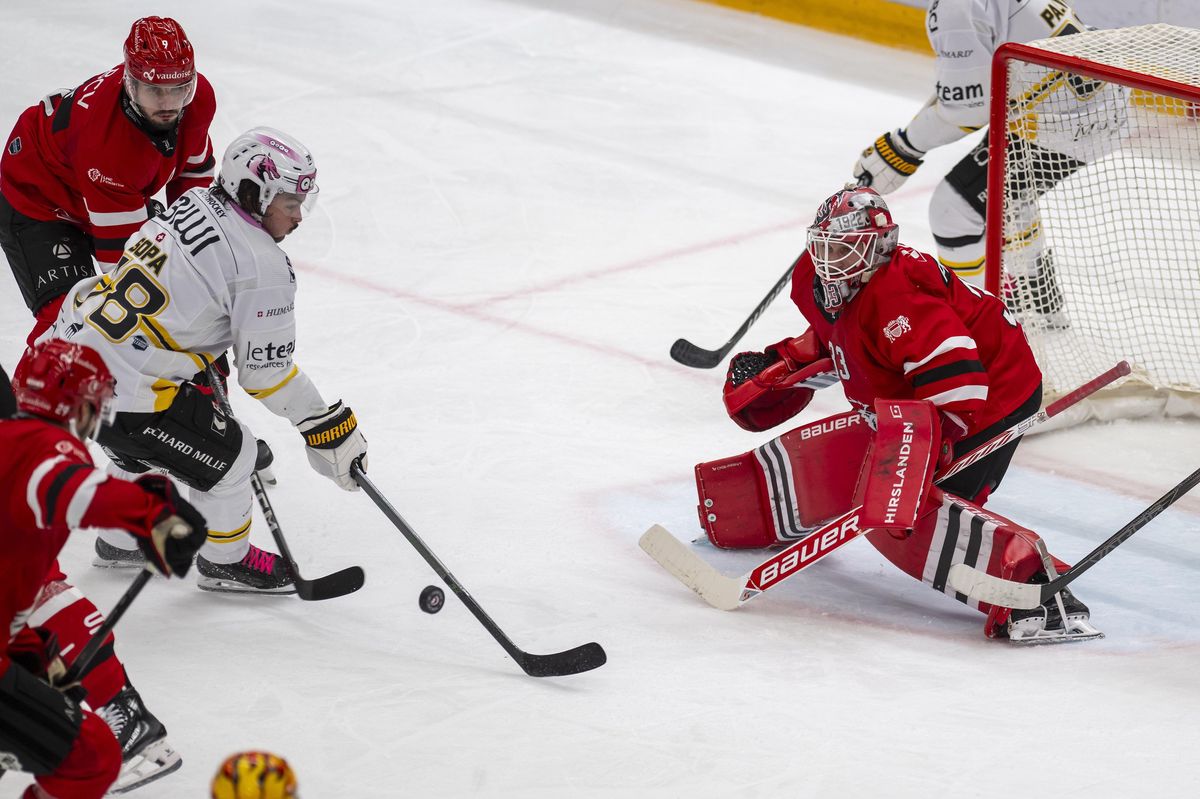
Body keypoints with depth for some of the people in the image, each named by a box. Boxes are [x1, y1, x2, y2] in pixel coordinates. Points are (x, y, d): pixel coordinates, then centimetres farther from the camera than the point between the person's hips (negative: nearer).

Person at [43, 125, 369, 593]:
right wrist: (328, 425, 1)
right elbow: (266, 371, -9)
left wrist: (207, 367, 32)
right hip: (118, 390, -9)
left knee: (148, 444, 34)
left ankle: (122, 539, 53)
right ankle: (226, 562, 30)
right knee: (227, 457, 9)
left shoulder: (193, 205, 9)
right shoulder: (262, 266, -14)